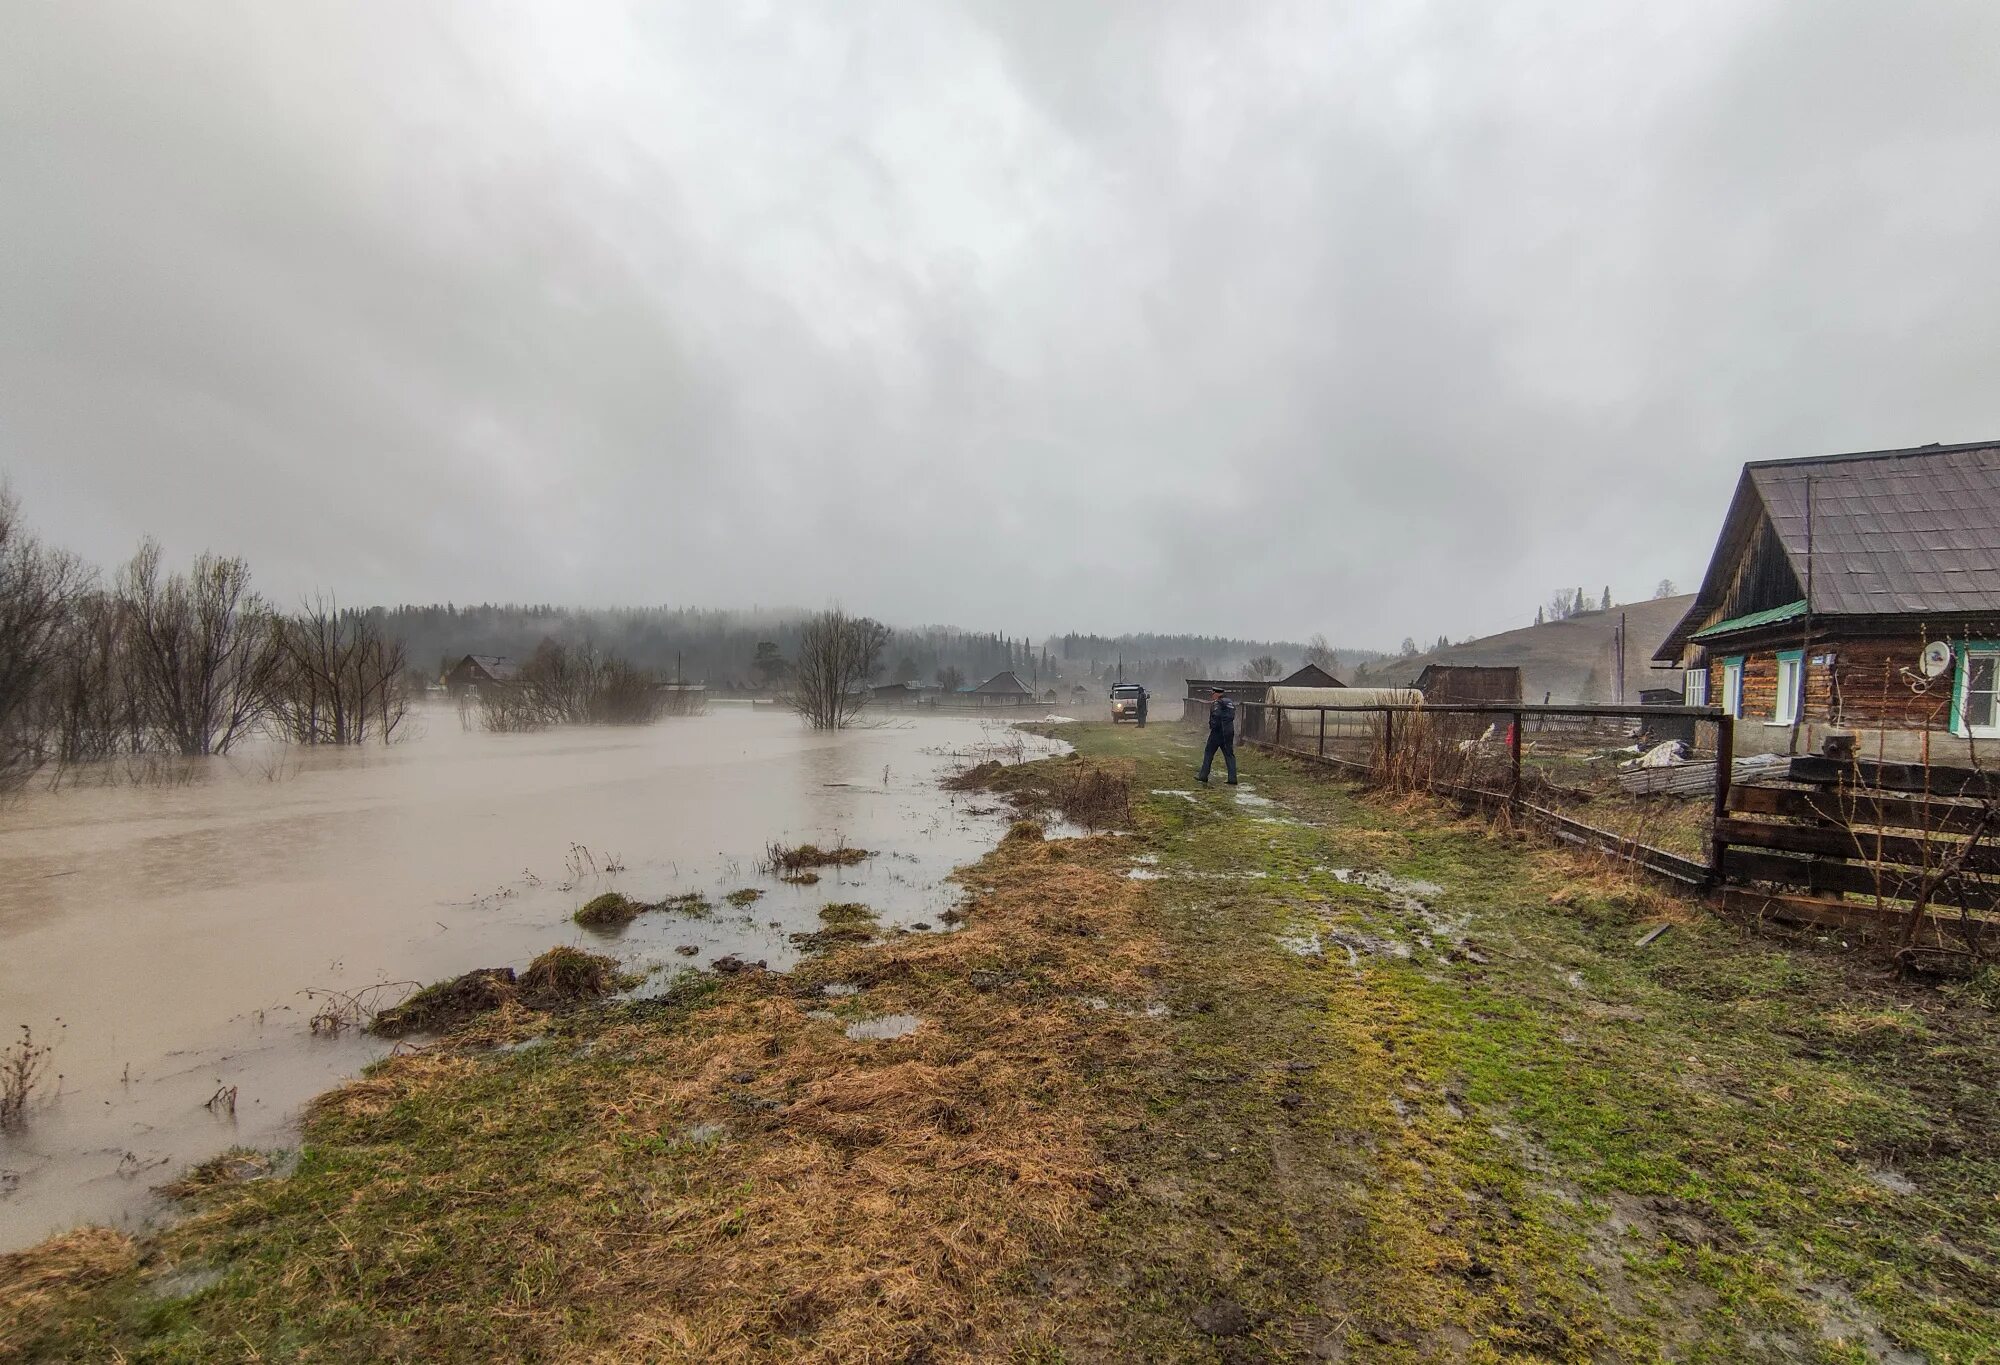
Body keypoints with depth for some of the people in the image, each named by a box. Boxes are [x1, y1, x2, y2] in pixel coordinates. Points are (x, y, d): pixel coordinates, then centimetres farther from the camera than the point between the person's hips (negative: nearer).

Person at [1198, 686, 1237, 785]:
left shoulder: (1217, 703, -11)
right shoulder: (1230, 703, 14)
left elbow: (1215, 717, -21)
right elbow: (1232, 717, 16)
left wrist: (1212, 726, -8)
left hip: (1218, 732, -7)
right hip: (1229, 732, 7)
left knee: (1208, 753, 5)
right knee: (1229, 755, 6)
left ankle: (1203, 777, 11)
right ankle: (1232, 780, 1)